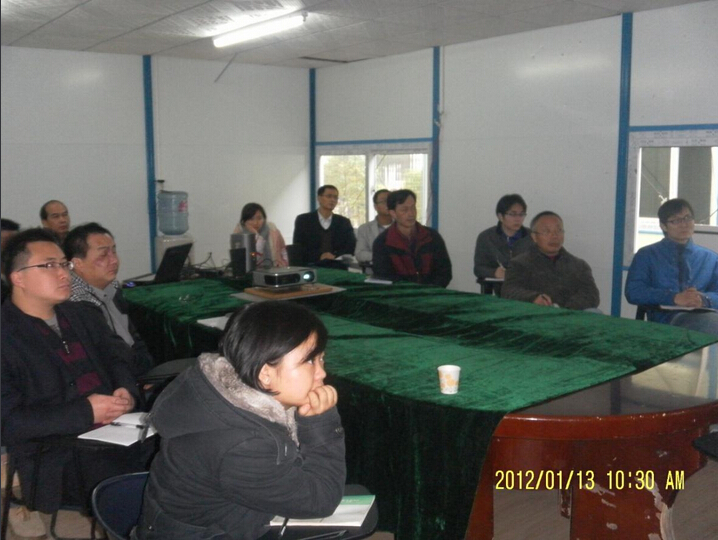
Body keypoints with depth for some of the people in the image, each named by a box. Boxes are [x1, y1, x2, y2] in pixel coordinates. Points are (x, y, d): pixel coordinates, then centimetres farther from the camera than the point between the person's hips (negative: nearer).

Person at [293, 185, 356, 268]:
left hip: (337, 268, 2)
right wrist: (319, 256, -16)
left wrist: (335, 256, -13)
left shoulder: (344, 222, 15)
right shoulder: (303, 220, 8)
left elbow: (352, 247, 7)